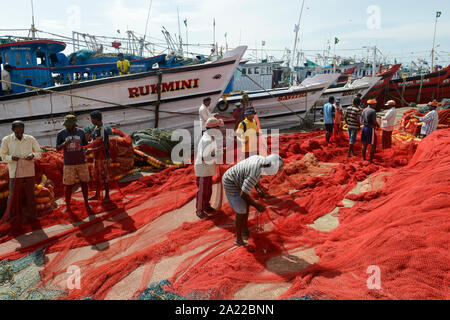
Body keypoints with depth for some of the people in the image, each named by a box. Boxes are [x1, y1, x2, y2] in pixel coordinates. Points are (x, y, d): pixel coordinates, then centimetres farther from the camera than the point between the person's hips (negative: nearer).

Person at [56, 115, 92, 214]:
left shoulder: (81, 132, 3)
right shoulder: (61, 134, -1)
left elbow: (85, 145, 13)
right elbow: (57, 148, 1)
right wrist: (64, 144, -19)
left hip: (82, 162, 1)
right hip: (69, 164, -1)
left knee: (84, 183, 4)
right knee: (69, 185, 3)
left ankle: (86, 203, 19)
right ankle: (68, 207, 15)